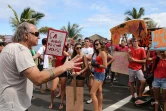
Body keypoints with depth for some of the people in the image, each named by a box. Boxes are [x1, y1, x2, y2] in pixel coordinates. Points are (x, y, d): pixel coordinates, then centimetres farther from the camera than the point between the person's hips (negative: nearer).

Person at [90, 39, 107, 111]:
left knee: (92, 93, -11)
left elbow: (105, 66, -17)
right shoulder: (98, 53, 14)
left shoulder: (103, 53, -12)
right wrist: (94, 64, -10)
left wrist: (96, 65, -13)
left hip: (100, 74, -9)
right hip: (97, 73, 9)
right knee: (99, 92, 15)